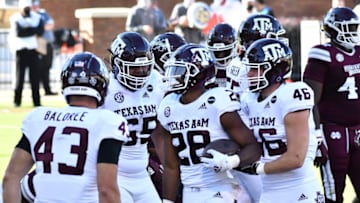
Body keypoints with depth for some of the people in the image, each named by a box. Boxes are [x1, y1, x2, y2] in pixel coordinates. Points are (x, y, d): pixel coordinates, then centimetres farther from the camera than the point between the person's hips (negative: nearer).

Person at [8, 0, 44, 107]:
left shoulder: (36, 17, 8)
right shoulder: (15, 18, -3)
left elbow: (40, 31, -7)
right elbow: (18, 32, -17)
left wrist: (26, 30, -12)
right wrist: (33, 30, -11)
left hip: (33, 50, 2)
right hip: (20, 49, -2)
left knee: (35, 76, -1)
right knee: (19, 76, -2)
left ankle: (37, 101, 2)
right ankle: (17, 101, 6)